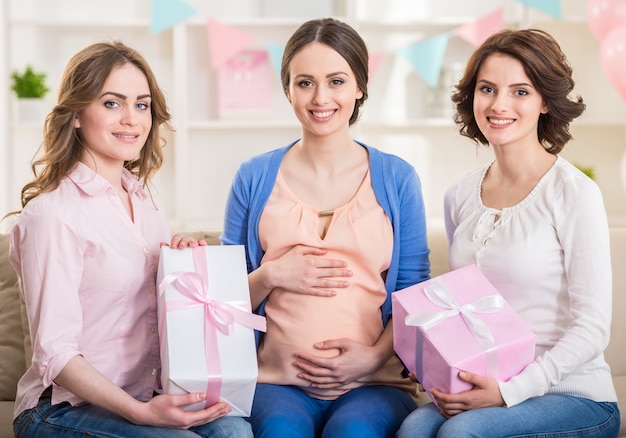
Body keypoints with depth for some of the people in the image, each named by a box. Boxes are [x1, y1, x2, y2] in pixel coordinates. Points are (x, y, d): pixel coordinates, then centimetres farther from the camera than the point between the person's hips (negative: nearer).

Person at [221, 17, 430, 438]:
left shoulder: (397, 178, 7)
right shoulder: (255, 178, 8)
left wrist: (376, 355, -9)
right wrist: (269, 276, -8)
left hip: (375, 383, 0)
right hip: (278, 381, 0)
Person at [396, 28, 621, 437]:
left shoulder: (575, 193, -10)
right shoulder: (461, 196, 9)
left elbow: (592, 328, -10)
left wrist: (510, 390, -18)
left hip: (572, 395, -4)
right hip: (484, 390, 4)